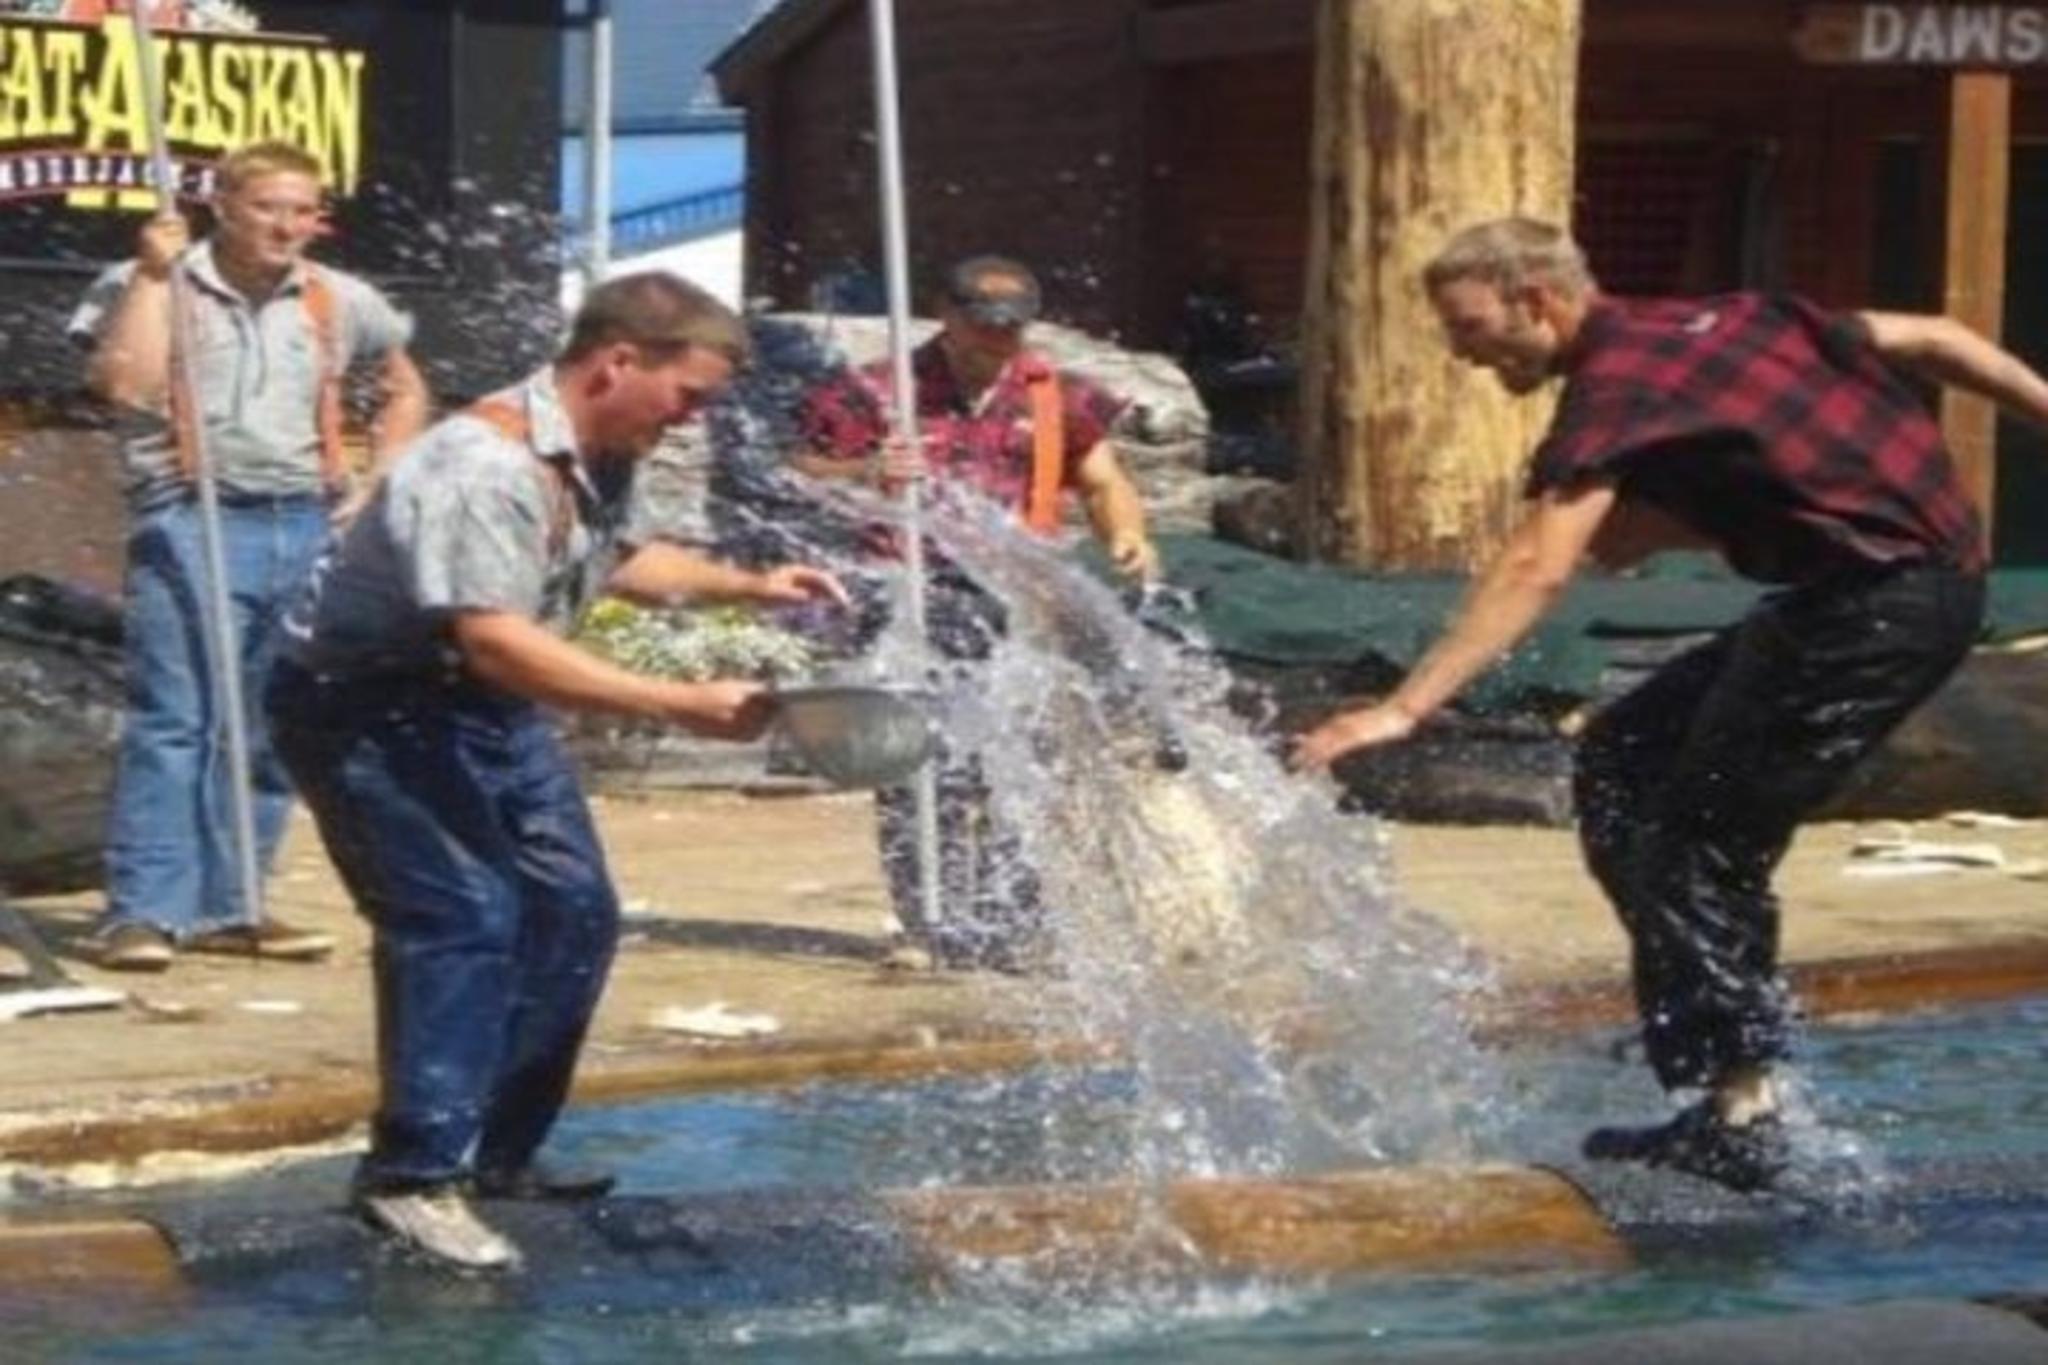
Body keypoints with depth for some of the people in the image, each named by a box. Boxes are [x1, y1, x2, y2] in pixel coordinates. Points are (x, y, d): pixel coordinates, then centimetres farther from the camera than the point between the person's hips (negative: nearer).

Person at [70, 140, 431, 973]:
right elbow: (123, 384, -16)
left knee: (270, 731, 8)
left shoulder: (339, 303, 13)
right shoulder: (147, 287, 1)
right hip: (191, 524, -5)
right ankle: (144, 911, -11)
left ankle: (225, 906, 16)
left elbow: (405, 390, 28)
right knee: (172, 721, -11)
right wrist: (154, 277, -14)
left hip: (308, 529, 5)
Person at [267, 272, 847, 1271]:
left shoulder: (600, 459, 1)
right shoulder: (484, 469, -31)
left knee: (572, 912, 9)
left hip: (478, 706, 10)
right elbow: (496, 642, -40)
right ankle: (411, 1176, -15)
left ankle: (498, 1152, 19)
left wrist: (748, 585, 10)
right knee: (460, 916, -20)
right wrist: (680, 706, -42)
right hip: (365, 706, -10)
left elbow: (611, 560, 22)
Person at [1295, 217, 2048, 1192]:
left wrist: (1404, 709, -29)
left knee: (1703, 844, -6)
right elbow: (1928, 340, 16)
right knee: (1623, 757, 12)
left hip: (1885, 595, -10)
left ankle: (1741, 1120, -3)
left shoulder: (1617, 388, -13)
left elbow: (1535, 571, -25)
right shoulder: (1719, 318, 14)